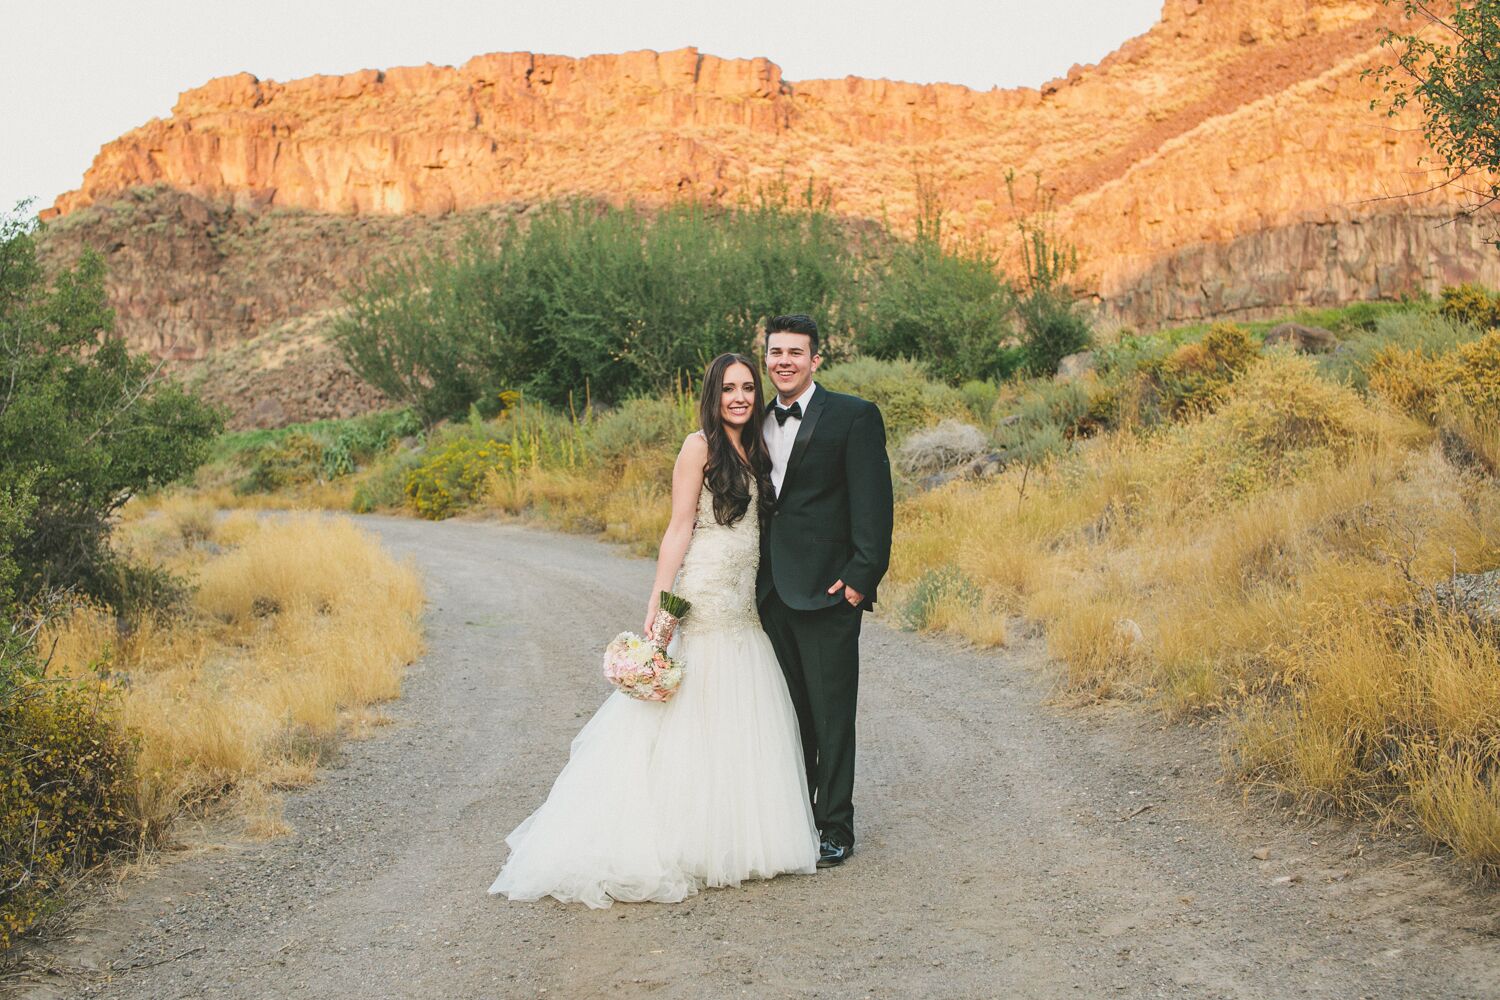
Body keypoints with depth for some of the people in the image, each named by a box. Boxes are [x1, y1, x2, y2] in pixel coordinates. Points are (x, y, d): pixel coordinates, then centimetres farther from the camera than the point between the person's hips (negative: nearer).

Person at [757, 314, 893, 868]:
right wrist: (750, 576, 11)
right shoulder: (758, 422, 13)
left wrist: (861, 575, -17)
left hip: (827, 592, -6)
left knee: (831, 714, 1)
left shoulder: (854, 417, -5)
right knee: (788, 712, 14)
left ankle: (835, 829, 10)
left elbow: (873, 503, -10)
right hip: (771, 592, 6)